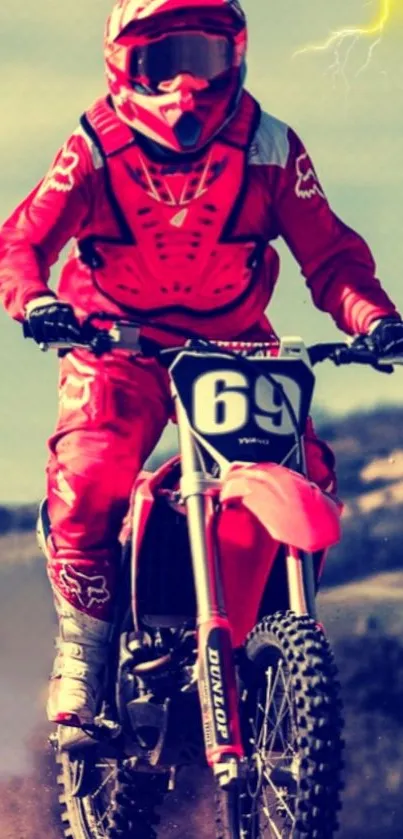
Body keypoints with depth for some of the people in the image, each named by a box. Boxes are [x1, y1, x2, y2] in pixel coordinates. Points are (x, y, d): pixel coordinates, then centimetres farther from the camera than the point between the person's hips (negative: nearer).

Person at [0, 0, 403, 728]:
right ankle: (81, 655, -12)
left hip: (234, 342, 2)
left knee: (306, 484, -16)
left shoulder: (269, 148, -5)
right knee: (88, 483, -26)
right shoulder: (96, 148, -9)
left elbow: (327, 252, -6)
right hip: (118, 346, -2)